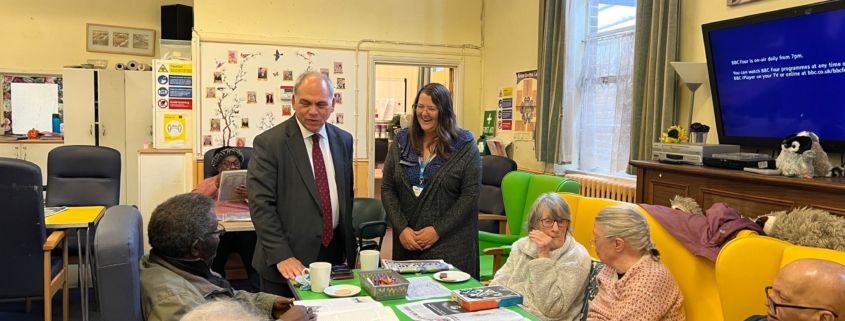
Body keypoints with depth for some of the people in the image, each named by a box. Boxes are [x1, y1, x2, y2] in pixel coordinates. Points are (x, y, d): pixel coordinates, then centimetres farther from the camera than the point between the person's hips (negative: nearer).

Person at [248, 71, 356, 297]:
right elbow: (261, 204, -14)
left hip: (335, 252, 5)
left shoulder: (343, 140, 7)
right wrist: (281, 256, -21)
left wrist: (350, 246, 11)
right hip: (291, 257, -4)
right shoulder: (269, 143, -9)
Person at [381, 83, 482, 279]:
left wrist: (438, 229, -13)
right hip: (407, 242, 3)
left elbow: (471, 194, -8)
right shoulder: (402, 141, 5)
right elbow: (387, 189, 4)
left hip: (451, 244, -3)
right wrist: (401, 228, -8)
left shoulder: (464, 146, -4)